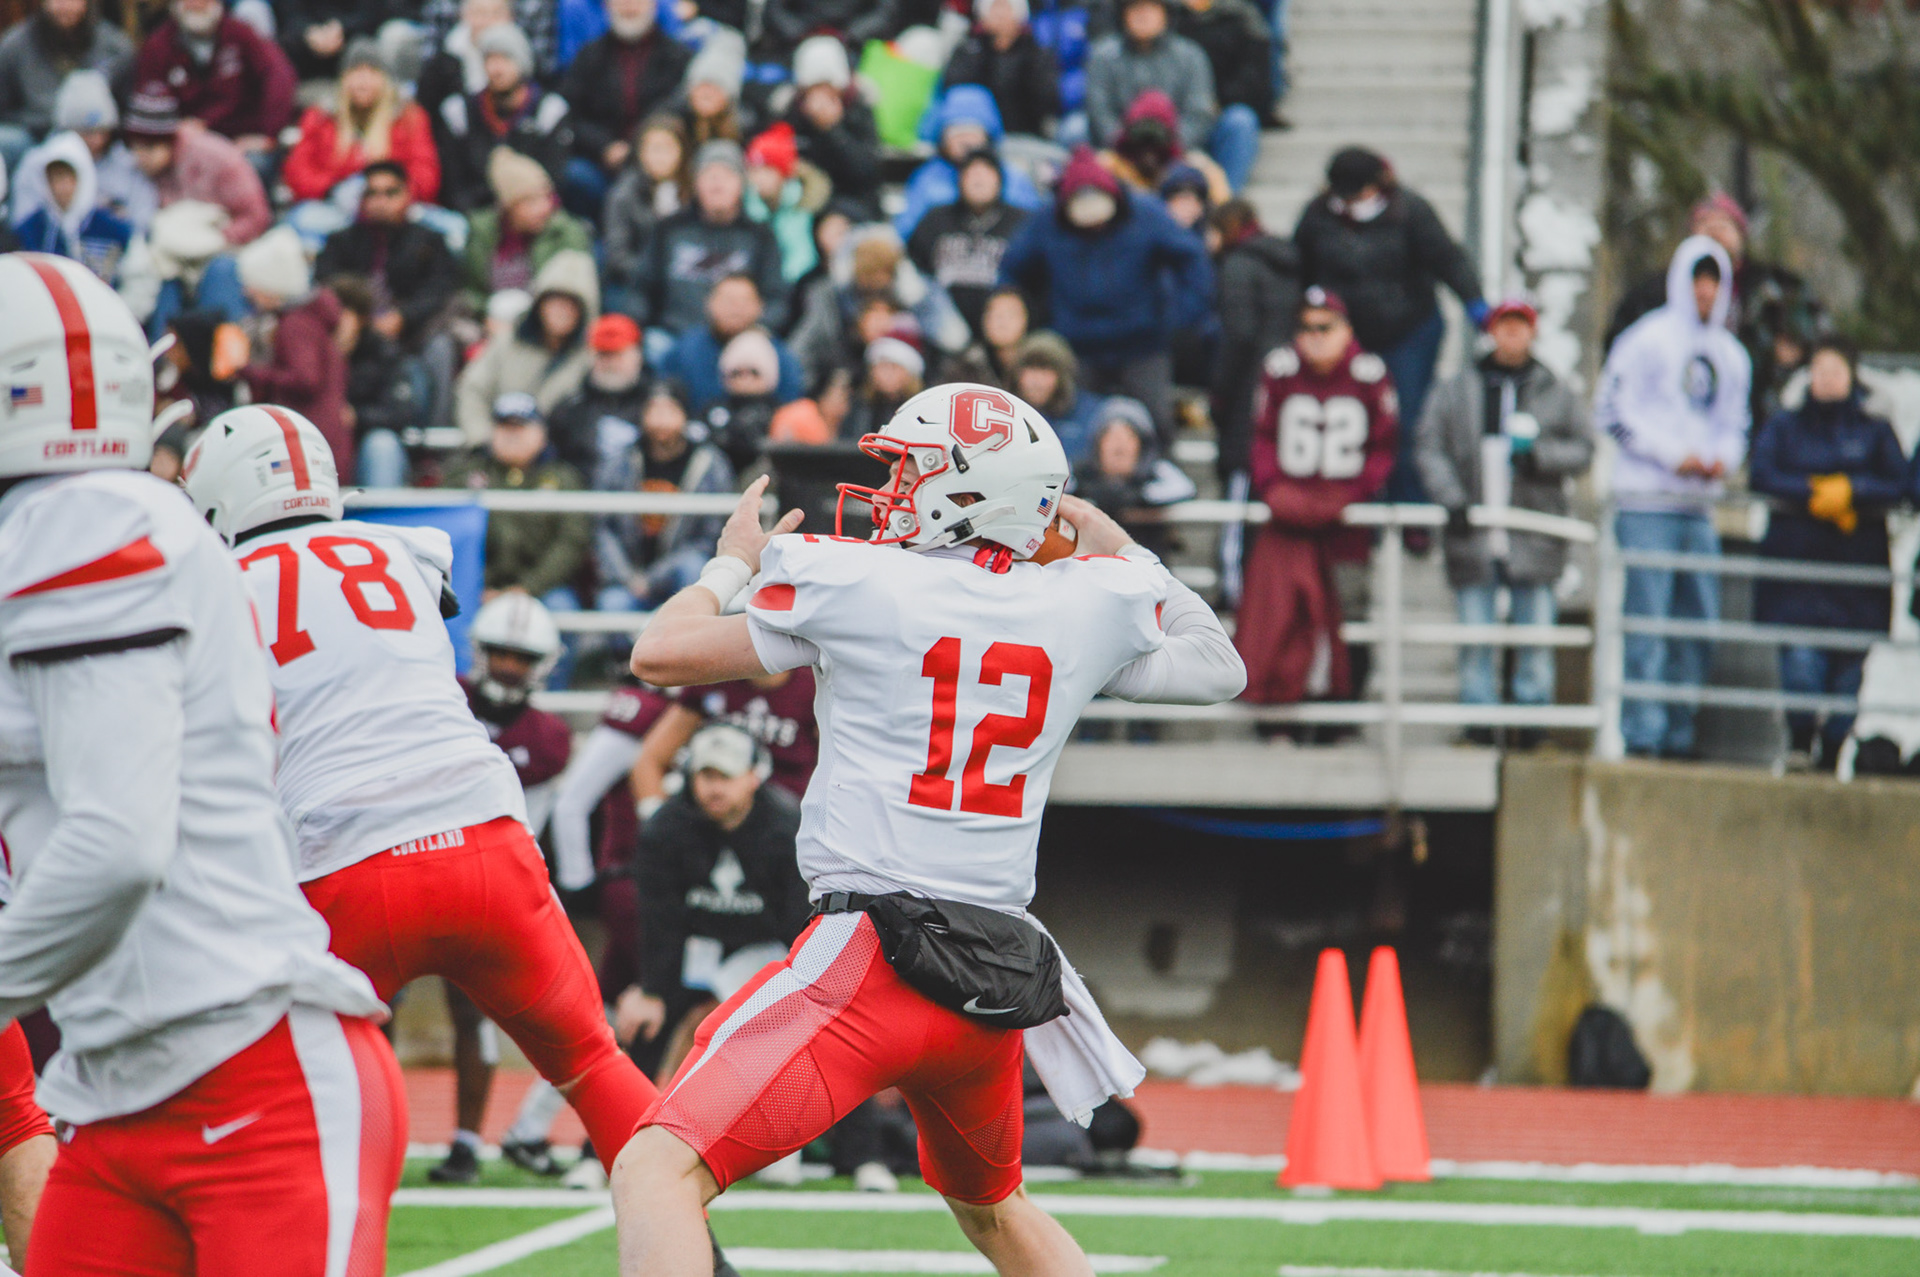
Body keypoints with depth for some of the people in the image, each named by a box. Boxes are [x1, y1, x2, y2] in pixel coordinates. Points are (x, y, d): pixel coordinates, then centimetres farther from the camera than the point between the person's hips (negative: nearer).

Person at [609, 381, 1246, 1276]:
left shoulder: (857, 586, -3)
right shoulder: (1083, 607, 9)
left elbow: (661, 656, 7)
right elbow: (1216, 667, 29)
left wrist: (731, 565, 24)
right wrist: (1125, 555, 36)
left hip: (871, 961, -6)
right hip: (997, 979, 6)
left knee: (656, 1173, -13)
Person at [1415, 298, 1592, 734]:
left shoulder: (1555, 393, 10)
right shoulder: (1456, 391, 10)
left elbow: (1582, 451, 8)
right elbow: (1429, 448, 6)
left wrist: (1540, 455, -11)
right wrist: (1452, 499, -7)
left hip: (1534, 535, 0)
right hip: (1473, 538, 0)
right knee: (1474, 637, 1)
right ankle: (1478, 715, 6)